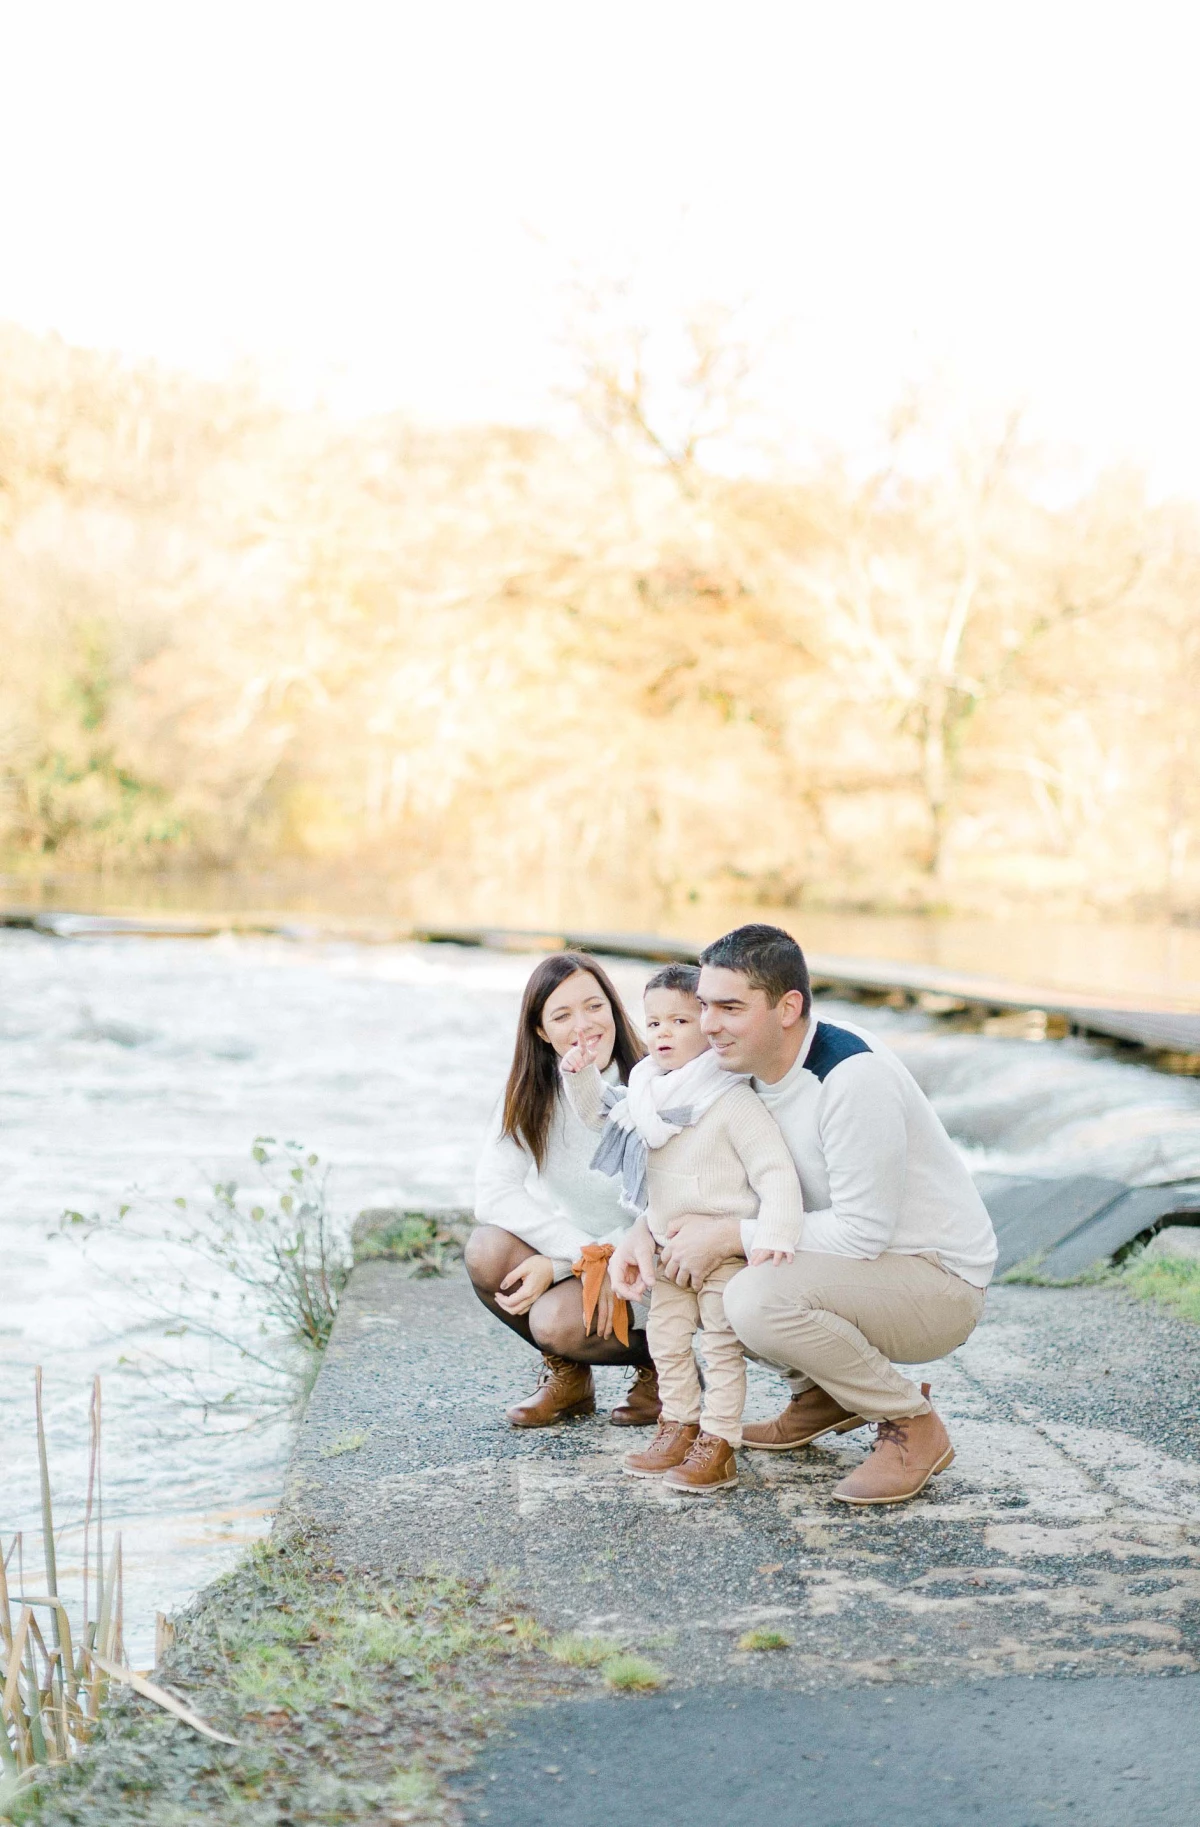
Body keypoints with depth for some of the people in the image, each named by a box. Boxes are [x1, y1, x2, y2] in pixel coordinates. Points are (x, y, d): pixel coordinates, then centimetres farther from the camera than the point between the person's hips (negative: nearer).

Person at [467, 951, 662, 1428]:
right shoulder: (530, 1094, -4)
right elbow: (493, 1191, -14)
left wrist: (558, 1266, -23)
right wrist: (582, 1252, -26)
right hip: (561, 1251, 5)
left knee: (558, 1321, -31)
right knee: (487, 1250, -25)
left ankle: (658, 1364, 2)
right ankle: (566, 1375, 2)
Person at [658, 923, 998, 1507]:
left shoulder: (853, 1075, -27)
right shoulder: (752, 1065, 0)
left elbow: (863, 1230, -28)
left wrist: (728, 1236, -24)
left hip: (939, 1282, -9)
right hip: (848, 1260, 9)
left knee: (758, 1299, -31)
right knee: (683, 1261, -1)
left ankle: (913, 1425, -10)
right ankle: (823, 1395, 14)